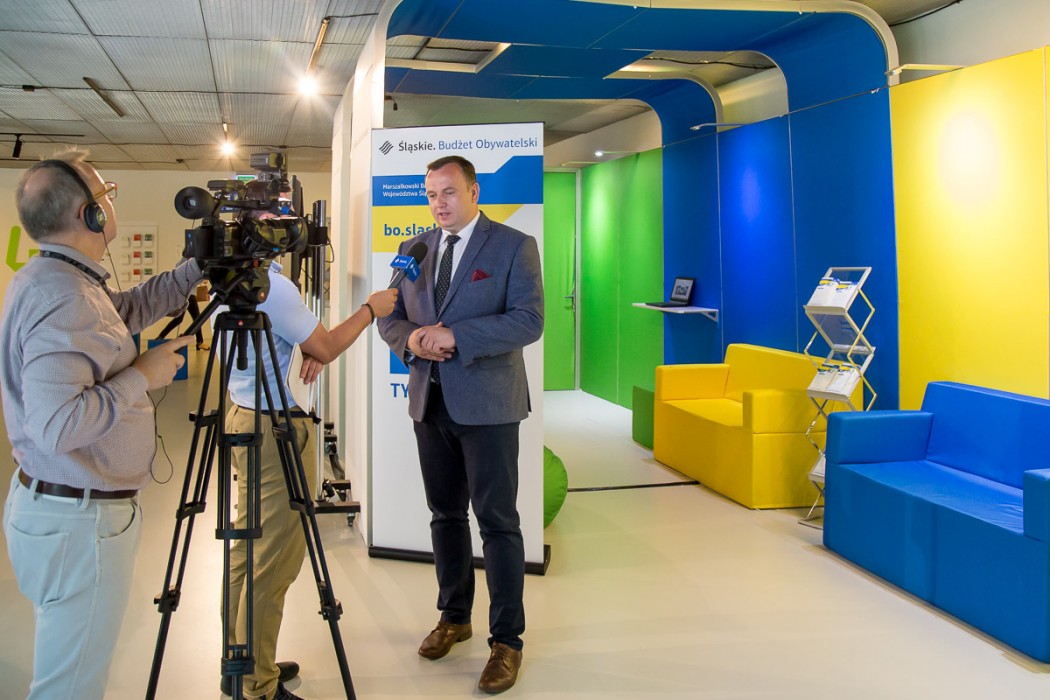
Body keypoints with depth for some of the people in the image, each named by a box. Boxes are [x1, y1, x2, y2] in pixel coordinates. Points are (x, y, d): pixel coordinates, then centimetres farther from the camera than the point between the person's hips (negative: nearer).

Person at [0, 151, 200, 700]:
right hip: (77, 520, -10)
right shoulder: (61, 297, -25)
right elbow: (57, 424, -33)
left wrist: (200, 268, 19)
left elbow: (129, 307, 24)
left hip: (53, 504, 10)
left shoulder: (51, 280, 7)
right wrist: (144, 376, -21)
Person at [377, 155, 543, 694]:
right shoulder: (414, 249, 11)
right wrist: (411, 338, -11)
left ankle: (506, 640, 9)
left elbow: (529, 321, -15)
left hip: (486, 404, -5)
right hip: (430, 402, 6)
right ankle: (454, 616, 33)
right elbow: (390, 317, 13)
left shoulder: (514, 246, -6)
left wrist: (455, 335, -23)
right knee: (445, 514, 16)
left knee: (498, 522, -1)